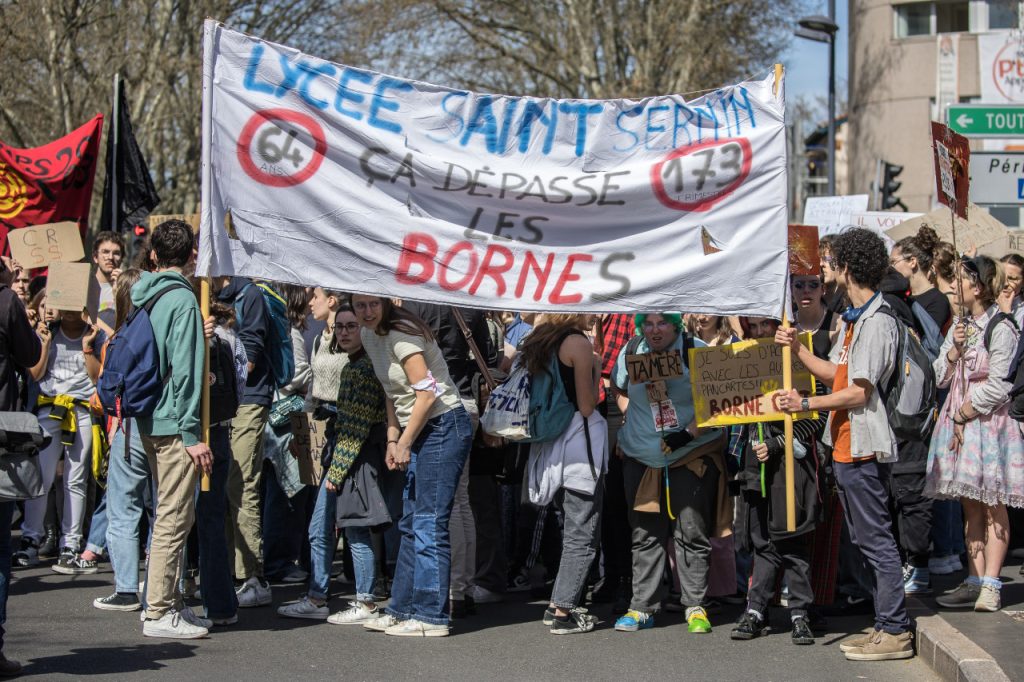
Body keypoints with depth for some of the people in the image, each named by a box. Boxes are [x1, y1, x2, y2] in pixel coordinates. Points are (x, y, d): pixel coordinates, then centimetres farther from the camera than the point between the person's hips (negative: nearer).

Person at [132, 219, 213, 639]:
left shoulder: (141, 295, 12)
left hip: (147, 421, 9)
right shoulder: (182, 298, -13)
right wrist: (191, 433, -17)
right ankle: (159, 614, -3)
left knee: (170, 513, 17)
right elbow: (184, 369, -18)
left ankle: (163, 601, 22)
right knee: (174, 517, -5)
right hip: (173, 423, -9)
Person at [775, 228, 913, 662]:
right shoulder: (853, 318, 15)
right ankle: (886, 624, 20)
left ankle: (895, 633, -3)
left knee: (877, 540, -7)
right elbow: (838, 374, 18)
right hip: (847, 446, 11)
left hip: (864, 447, -11)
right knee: (866, 540, 14)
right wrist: (798, 351, 17)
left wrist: (806, 404, -17)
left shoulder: (876, 322, -17)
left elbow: (858, 392, -20)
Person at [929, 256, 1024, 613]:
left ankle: (990, 587, -9)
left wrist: (964, 414, -9)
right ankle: (975, 581, 10)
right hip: (958, 421, 8)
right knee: (970, 507, 8)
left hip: (988, 423, -8)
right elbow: (941, 377, 12)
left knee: (993, 509, -6)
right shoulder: (959, 326, 14)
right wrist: (954, 349, -4)